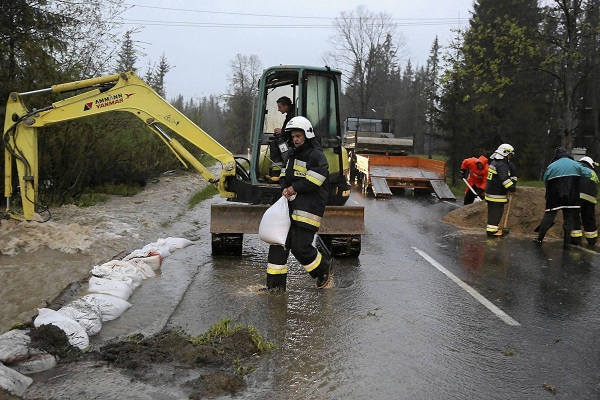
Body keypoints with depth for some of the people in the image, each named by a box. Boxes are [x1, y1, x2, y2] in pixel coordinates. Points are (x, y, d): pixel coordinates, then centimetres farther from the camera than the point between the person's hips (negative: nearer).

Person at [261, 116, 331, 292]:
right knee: (278, 243, 5)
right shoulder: (292, 154, 18)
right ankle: (276, 284, 13)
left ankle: (323, 268, 20)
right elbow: (284, 176, 22)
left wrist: (294, 188, -11)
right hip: (289, 206, 9)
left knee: (300, 247, -9)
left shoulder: (316, 156, -10)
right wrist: (285, 188, 1)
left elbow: (313, 183, -20)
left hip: (308, 208, -9)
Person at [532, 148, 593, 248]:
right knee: (569, 218, 8)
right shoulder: (575, 165, 1)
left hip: (554, 198, 0)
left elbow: (545, 181, 3)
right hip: (571, 198, 0)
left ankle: (539, 239, 8)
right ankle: (566, 242, 9)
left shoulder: (551, 166, 0)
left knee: (548, 217, 6)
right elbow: (589, 174, 0)